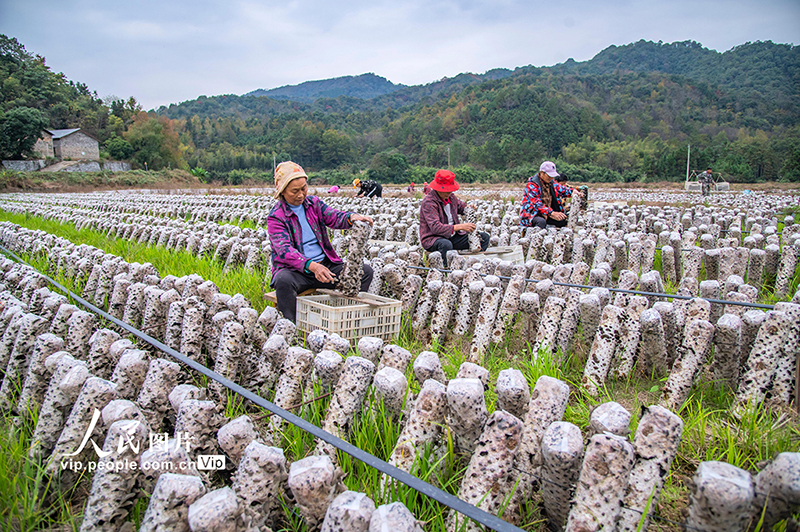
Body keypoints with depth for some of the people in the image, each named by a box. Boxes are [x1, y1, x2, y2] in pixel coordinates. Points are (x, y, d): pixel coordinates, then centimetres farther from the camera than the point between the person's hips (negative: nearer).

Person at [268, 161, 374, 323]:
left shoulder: (314, 202, 11)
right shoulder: (276, 217, -7)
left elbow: (334, 217, -2)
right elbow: (284, 250, -20)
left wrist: (352, 217, -28)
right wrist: (311, 266, -37)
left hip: (324, 264, 5)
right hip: (295, 269, -5)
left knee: (365, 271, -9)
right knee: (284, 280, -40)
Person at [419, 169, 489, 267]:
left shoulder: (450, 196, 6)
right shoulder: (428, 203, -20)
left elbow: (460, 206, 26)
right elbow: (436, 227, -30)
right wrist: (461, 227, -35)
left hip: (452, 236, 8)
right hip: (432, 239, -8)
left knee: (484, 237, -1)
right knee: (446, 244, -44)